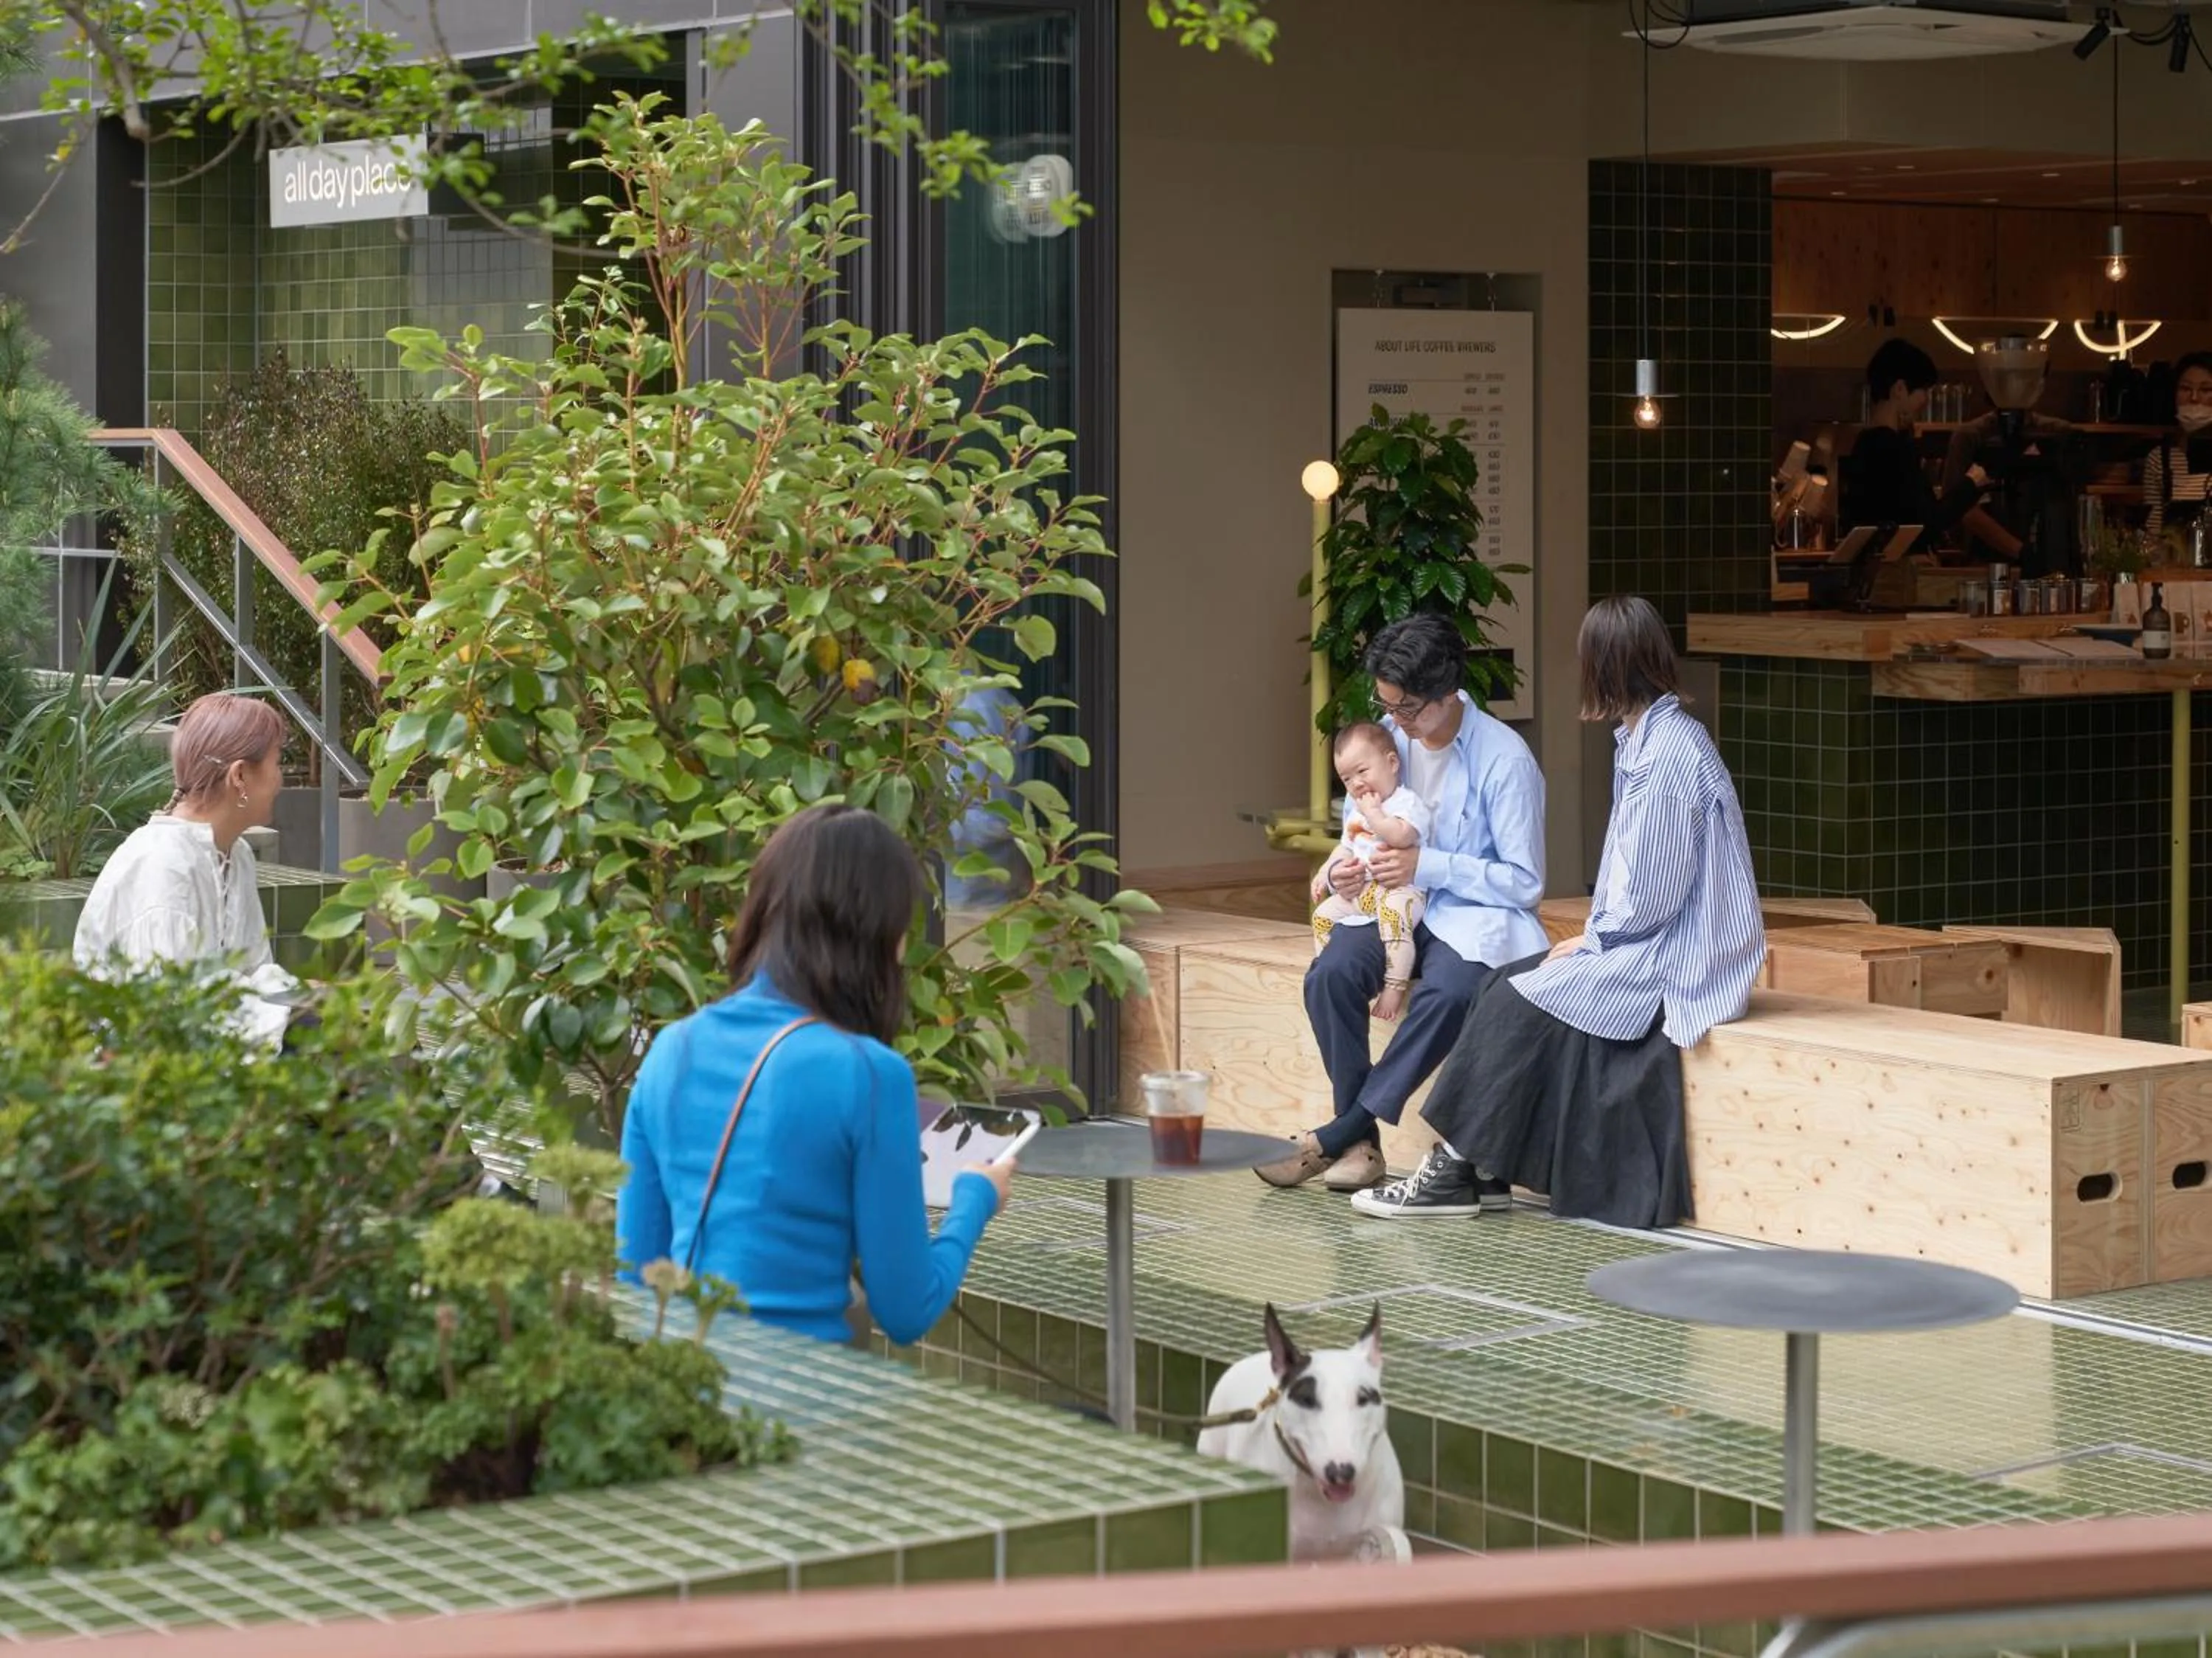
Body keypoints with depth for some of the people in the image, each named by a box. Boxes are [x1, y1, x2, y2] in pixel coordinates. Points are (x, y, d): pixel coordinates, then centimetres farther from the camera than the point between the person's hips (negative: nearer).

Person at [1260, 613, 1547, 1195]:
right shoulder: (1389, 735, 2)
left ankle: (1339, 1134, -27)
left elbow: (1525, 883, -11)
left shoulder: (1505, 760, -14)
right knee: (1330, 972, -27)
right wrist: (1345, 872, -9)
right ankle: (1361, 1140, -22)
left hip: (1473, 914, -5)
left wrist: (1428, 866, -21)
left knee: (1447, 990, -37)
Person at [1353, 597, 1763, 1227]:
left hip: (1677, 960, -9)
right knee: (1505, 984, 0)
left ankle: (1455, 1171, -6)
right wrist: (1594, 937, 5)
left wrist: (1589, 942, -7)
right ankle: (1482, 1171, -3)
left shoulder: (1667, 752, -19)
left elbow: (1651, 893, -20)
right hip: (1651, 943, 9)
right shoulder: (1649, 738, 11)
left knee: (1522, 1002, -14)